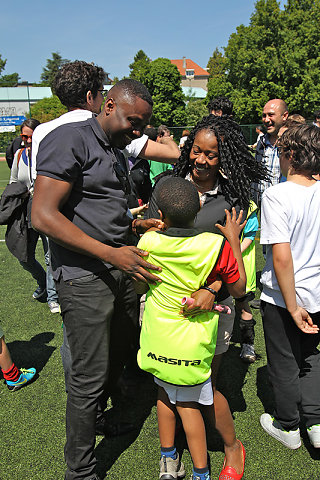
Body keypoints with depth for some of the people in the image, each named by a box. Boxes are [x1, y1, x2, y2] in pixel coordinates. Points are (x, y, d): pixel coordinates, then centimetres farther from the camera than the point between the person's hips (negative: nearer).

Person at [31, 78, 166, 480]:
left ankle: (97, 415, 46)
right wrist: (111, 253, -24)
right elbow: (43, 216, -22)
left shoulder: (117, 153, 16)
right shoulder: (70, 139, -12)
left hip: (119, 270, 9)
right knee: (89, 376, 1)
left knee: (119, 358, 21)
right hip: (83, 277, -9)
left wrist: (136, 224, 7)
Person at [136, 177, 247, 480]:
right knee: (188, 402, 17)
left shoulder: (148, 242, -12)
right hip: (193, 343, -1)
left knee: (164, 392, 24)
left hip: (157, 339, 1)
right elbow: (239, 289, -2)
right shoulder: (217, 245, -16)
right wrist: (234, 240, 0)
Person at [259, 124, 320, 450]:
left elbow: (282, 256, -28)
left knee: (284, 365, 17)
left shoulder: (276, 195, -22)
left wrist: (292, 306, -18)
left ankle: (288, 428, 36)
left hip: (282, 298, -5)